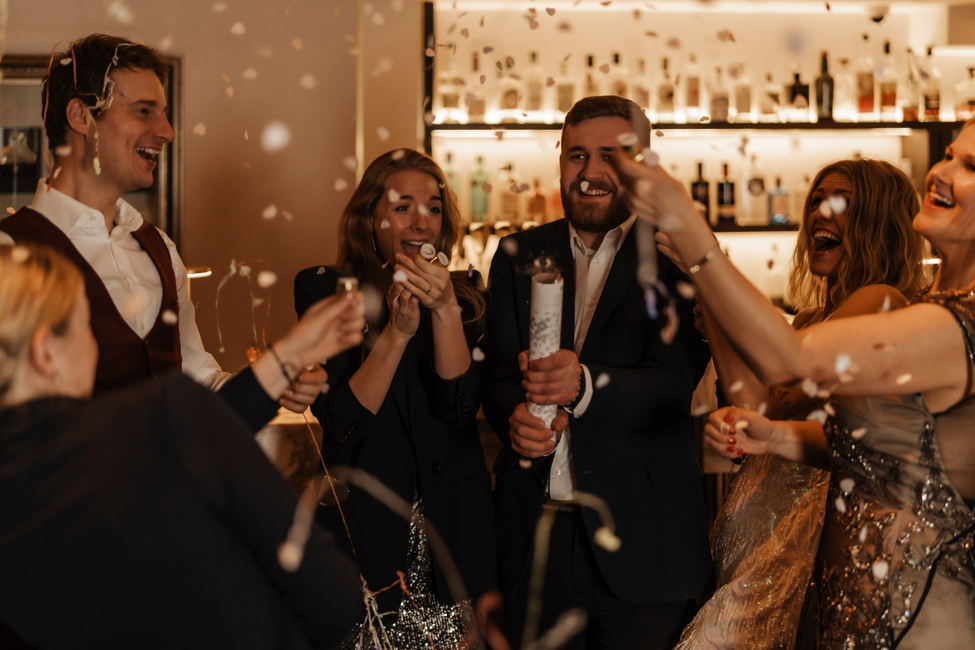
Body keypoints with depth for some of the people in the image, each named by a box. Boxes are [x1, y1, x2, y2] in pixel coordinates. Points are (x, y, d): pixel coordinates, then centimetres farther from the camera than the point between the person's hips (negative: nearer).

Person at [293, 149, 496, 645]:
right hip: (365, 520, -2)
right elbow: (341, 422, -11)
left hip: (453, 523, 2)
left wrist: (445, 310, -19)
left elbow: (462, 407, -7)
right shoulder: (323, 291, -2)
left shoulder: (464, 292, 5)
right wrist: (397, 331, -21)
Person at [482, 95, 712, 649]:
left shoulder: (678, 257, -4)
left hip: (640, 539, -3)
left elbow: (673, 382, -15)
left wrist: (584, 385, -35)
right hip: (533, 532, 3)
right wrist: (516, 418, -22)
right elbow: (497, 375, 2)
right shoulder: (518, 256, 8)